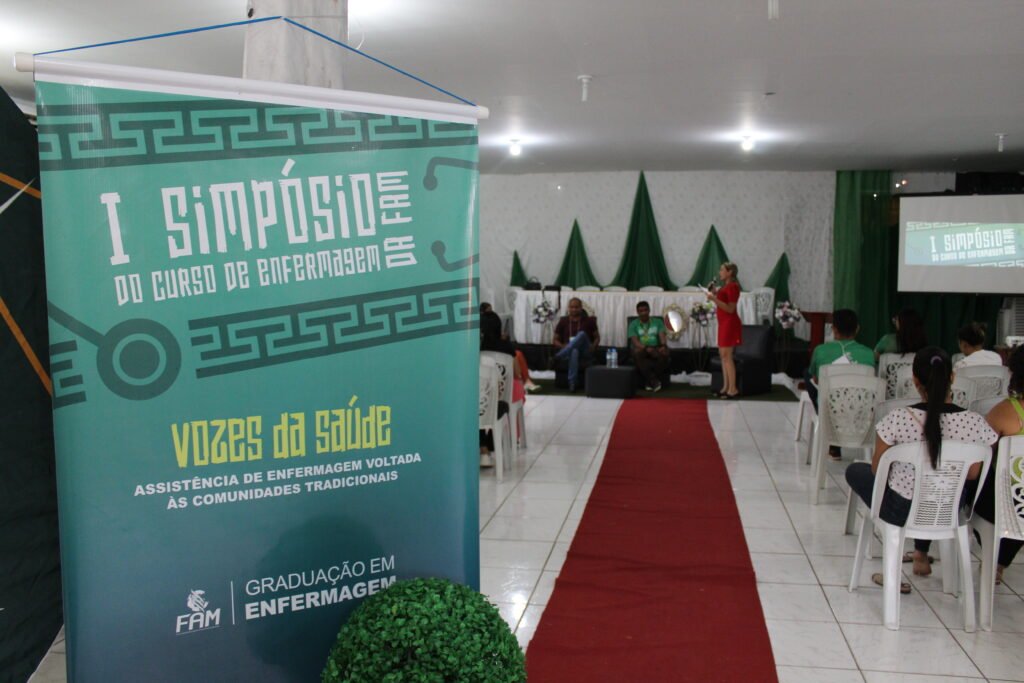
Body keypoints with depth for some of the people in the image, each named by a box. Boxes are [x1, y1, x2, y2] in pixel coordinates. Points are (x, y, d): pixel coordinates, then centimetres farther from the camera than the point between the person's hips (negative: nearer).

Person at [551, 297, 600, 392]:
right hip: (568, 352, 0)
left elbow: (597, 337, 16)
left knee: (582, 334, -33)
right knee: (574, 351, -41)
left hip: (585, 353, 0)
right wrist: (563, 346, -8)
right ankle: (572, 383, -49)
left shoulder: (589, 321, 10)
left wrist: (593, 347, -5)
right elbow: (555, 340, 13)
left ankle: (557, 357, -39)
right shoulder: (563, 321, 11)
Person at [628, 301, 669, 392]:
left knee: (664, 352, -33)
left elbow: (662, 336, -1)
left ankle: (649, 381, -24)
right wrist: (647, 348, -28)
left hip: (655, 349, 2)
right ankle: (654, 380, -37)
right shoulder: (633, 324, 6)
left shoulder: (658, 322, 13)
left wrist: (663, 345, -26)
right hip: (642, 349, -2)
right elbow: (635, 341, -8)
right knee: (637, 352, -38)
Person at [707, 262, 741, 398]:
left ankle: (733, 389, -9)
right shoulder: (725, 286, 16)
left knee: (727, 355, -10)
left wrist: (714, 299, -24)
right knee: (723, 354, 9)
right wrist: (716, 295, 11)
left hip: (729, 323, -10)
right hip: (724, 323, 10)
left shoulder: (733, 286, -13)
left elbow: (730, 309, -19)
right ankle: (726, 387, 13)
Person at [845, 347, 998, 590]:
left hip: (901, 511, -4)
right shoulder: (974, 422, -19)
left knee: (855, 470, 26)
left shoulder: (898, 419, -26)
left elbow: (877, 470, -11)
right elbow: (972, 474, -3)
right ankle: (921, 554, 47)